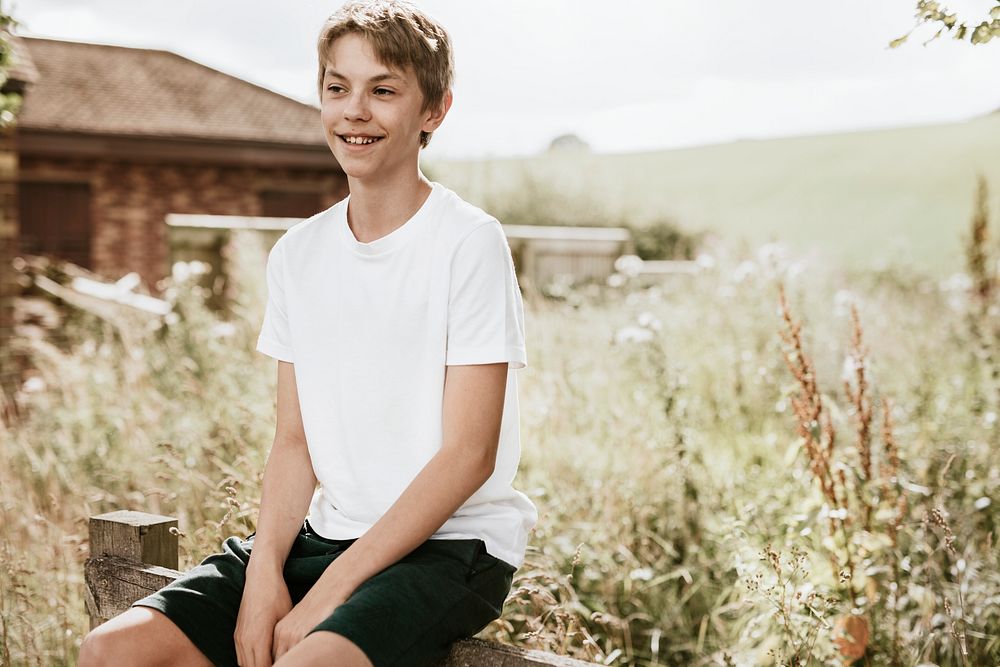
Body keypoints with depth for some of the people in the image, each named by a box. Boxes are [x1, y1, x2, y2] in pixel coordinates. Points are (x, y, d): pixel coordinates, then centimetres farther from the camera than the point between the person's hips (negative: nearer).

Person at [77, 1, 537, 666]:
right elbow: (296, 440, 9)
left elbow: (467, 455, -13)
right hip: (326, 535, 6)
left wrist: (328, 595, -16)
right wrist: (264, 575, -9)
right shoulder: (298, 254, 9)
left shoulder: (469, 242, -9)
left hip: (451, 547, -5)